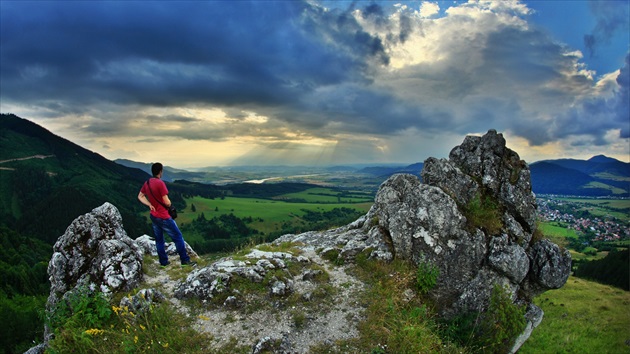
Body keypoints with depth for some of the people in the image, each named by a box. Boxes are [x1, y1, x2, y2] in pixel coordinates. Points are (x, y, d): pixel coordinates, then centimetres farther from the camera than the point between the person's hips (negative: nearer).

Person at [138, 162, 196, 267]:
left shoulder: (147, 183, 2)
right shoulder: (160, 183, -22)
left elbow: (140, 196, 15)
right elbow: (167, 202, -22)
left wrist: (150, 205, 5)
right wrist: (169, 202, 0)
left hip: (153, 216, 8)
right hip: (163, 217, -8)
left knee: (159, 240, 15)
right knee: (178, 237, 3)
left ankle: (163, 261, 23)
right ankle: (185, 260, 7)